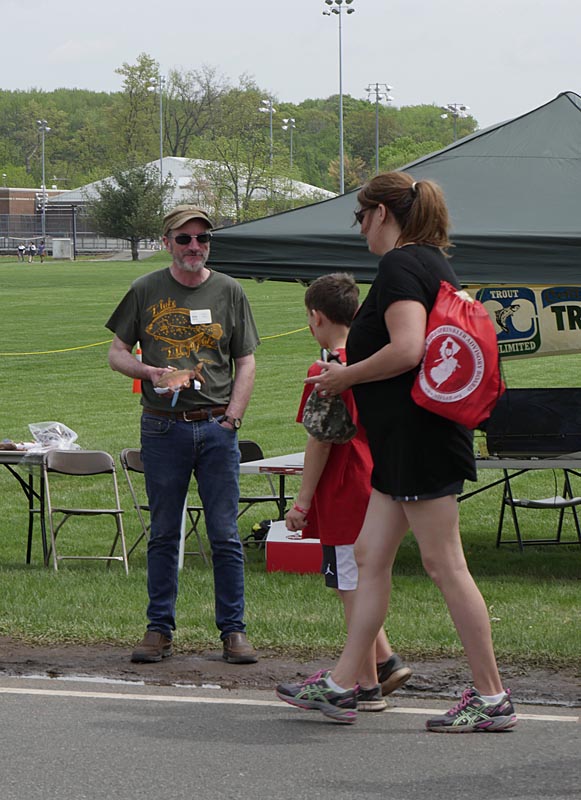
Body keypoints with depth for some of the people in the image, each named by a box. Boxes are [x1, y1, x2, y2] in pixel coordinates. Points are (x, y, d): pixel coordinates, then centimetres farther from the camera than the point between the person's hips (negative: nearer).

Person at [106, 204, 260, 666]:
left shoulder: (229, 293, 7)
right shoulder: (146, 292, 5)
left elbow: (246, 363, 9)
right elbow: (117, 353, 9)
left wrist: (231, 418, -3)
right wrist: (149, 371, -11)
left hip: (217, 427, 0)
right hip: (163, 428, 0)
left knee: (225, 536, -1)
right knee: (164, 535, 5)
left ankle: (234, 630, 5)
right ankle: (160, 630, 11)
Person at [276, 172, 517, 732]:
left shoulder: (399, 266, -14)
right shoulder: (433, 263, 17)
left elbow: (406, 350, -27)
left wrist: (343, 376, -12)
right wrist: (350, 377, 23)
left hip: (417, 438, -10)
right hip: (409, 440, 10)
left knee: (443, 564, -6)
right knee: (370, 554, 11)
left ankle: (492, 698, -1)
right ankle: (341, 686, 15)